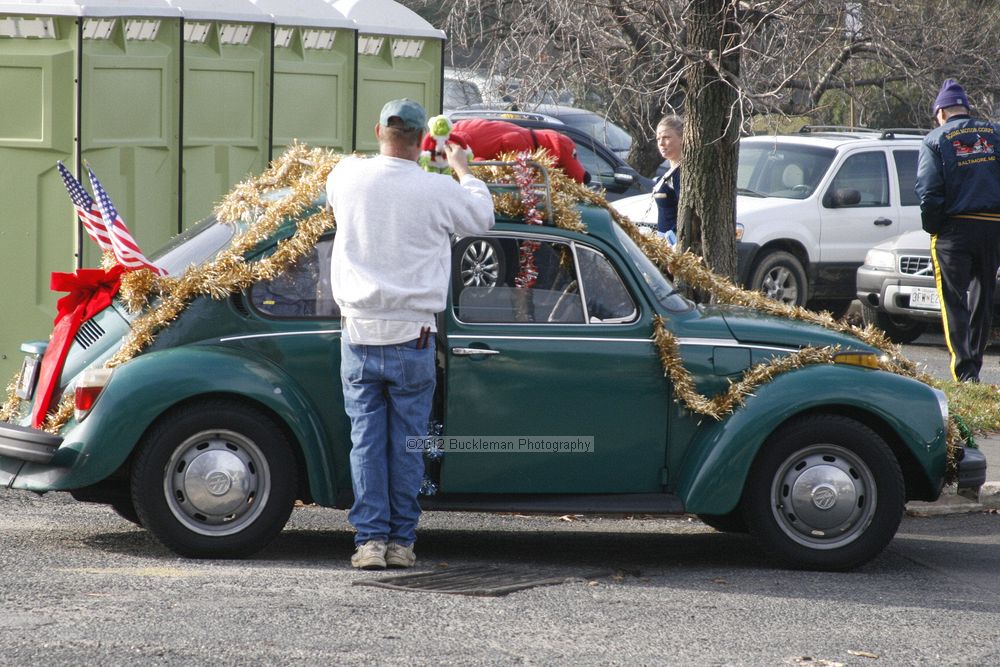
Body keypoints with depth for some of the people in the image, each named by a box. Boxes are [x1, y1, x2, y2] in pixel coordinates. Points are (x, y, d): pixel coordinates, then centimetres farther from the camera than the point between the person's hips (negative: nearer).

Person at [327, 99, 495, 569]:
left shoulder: (349, 176, -2)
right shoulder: (438, 190, -9)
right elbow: (483, 217, 11)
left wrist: (384, 157, 38)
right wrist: (462, 168, 27)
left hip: (360, 334, 2)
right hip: (411, 336, -2)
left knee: (366, 439, 5)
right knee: (407, 441, 6)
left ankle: (370, 539, 1)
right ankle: (401, 541, 8)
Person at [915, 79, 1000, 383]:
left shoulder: (936, 140, -1)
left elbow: (929, 192, -9)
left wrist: (931, 227, 2)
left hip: (955, 229, -4)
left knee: (954, 301, -1)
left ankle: (965, 369, -12)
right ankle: (975, 362, 20)